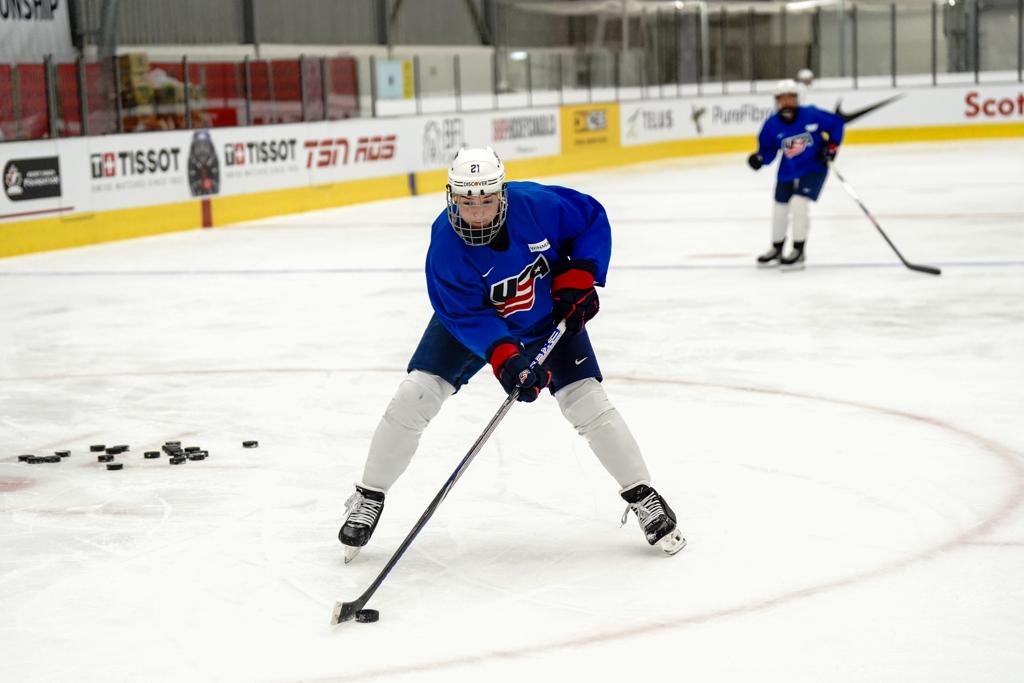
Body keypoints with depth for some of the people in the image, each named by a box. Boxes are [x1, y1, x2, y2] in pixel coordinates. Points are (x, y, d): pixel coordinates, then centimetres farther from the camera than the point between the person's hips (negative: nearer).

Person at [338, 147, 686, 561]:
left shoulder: (537, 204, -29)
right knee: (415, 396, -13)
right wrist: (504, 357, -44)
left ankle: (642, 496, 9)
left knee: (588, 403, -10)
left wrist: (579, 277, -19)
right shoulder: (445, 247, -30)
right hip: (471, 317, 0)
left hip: (550, 317, 1)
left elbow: (592, 219, -12)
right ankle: (369, 498, 4)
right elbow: (467, 316, -30)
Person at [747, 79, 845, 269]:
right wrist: (760, 158, -23)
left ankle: (798, 251, -4)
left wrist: (831, 146, -10)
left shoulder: (812, 115, -19)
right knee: (780, 209, 11)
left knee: (798, 203, -20)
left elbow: (837, 123, -5)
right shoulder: (772, 124, -12)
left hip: (813, 168, -4)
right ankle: (777, 250, 35)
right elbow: (768, 148, -2)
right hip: (787, 172, 4)